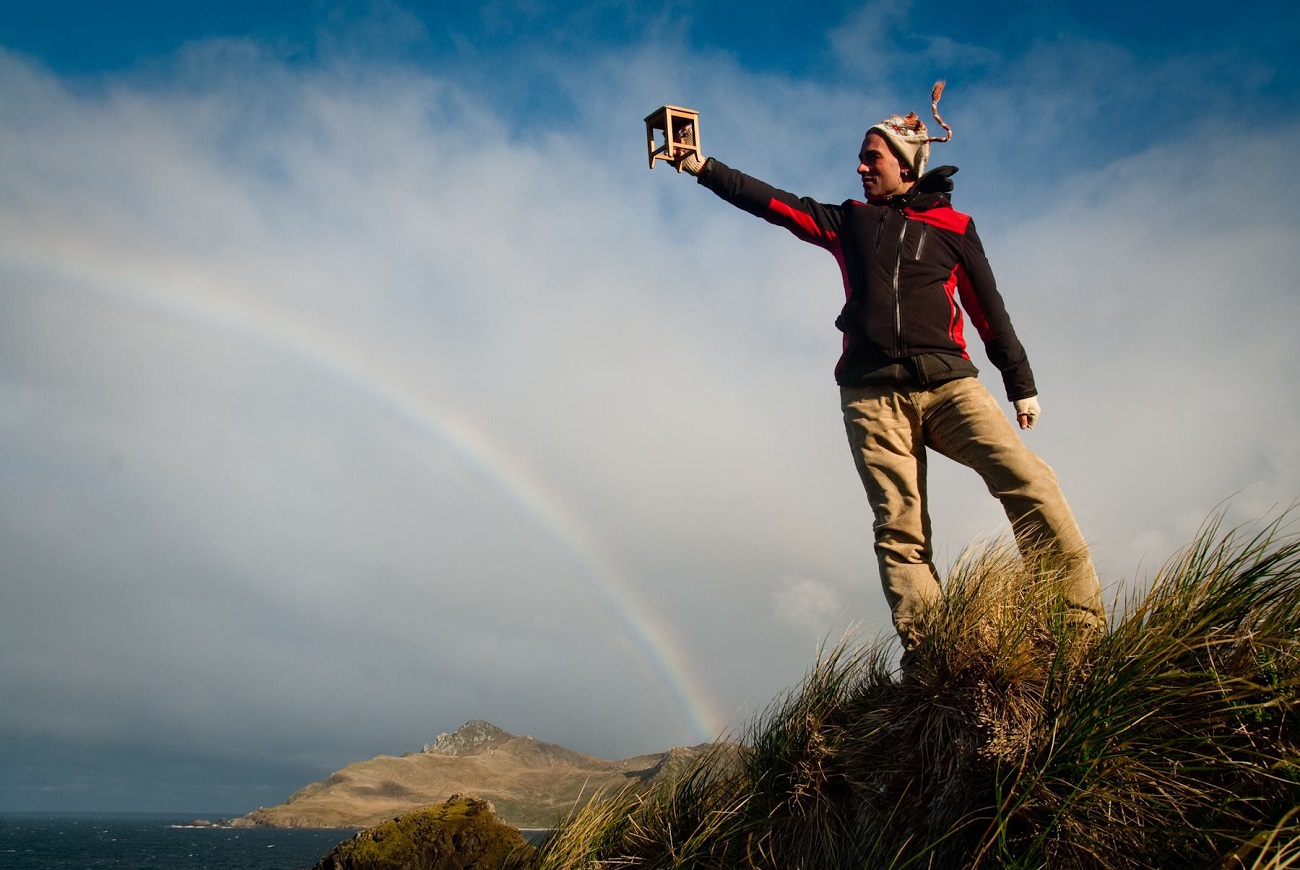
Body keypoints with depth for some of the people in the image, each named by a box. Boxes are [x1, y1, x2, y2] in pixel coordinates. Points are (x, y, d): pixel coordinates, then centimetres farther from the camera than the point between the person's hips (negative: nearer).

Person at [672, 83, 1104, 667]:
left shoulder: (953, 226, 16)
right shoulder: (848, 221, 21)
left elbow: (990, 312, 16)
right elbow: (771, 202, 18)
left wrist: (1021, 386, 14)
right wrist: (702, 168, 13)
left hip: (947, 381, -1)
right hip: (872, 395, 1)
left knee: (1028, 481, -21)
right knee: (900, 531, -10)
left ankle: (1080, 624, -17)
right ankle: (926, 654, -14)